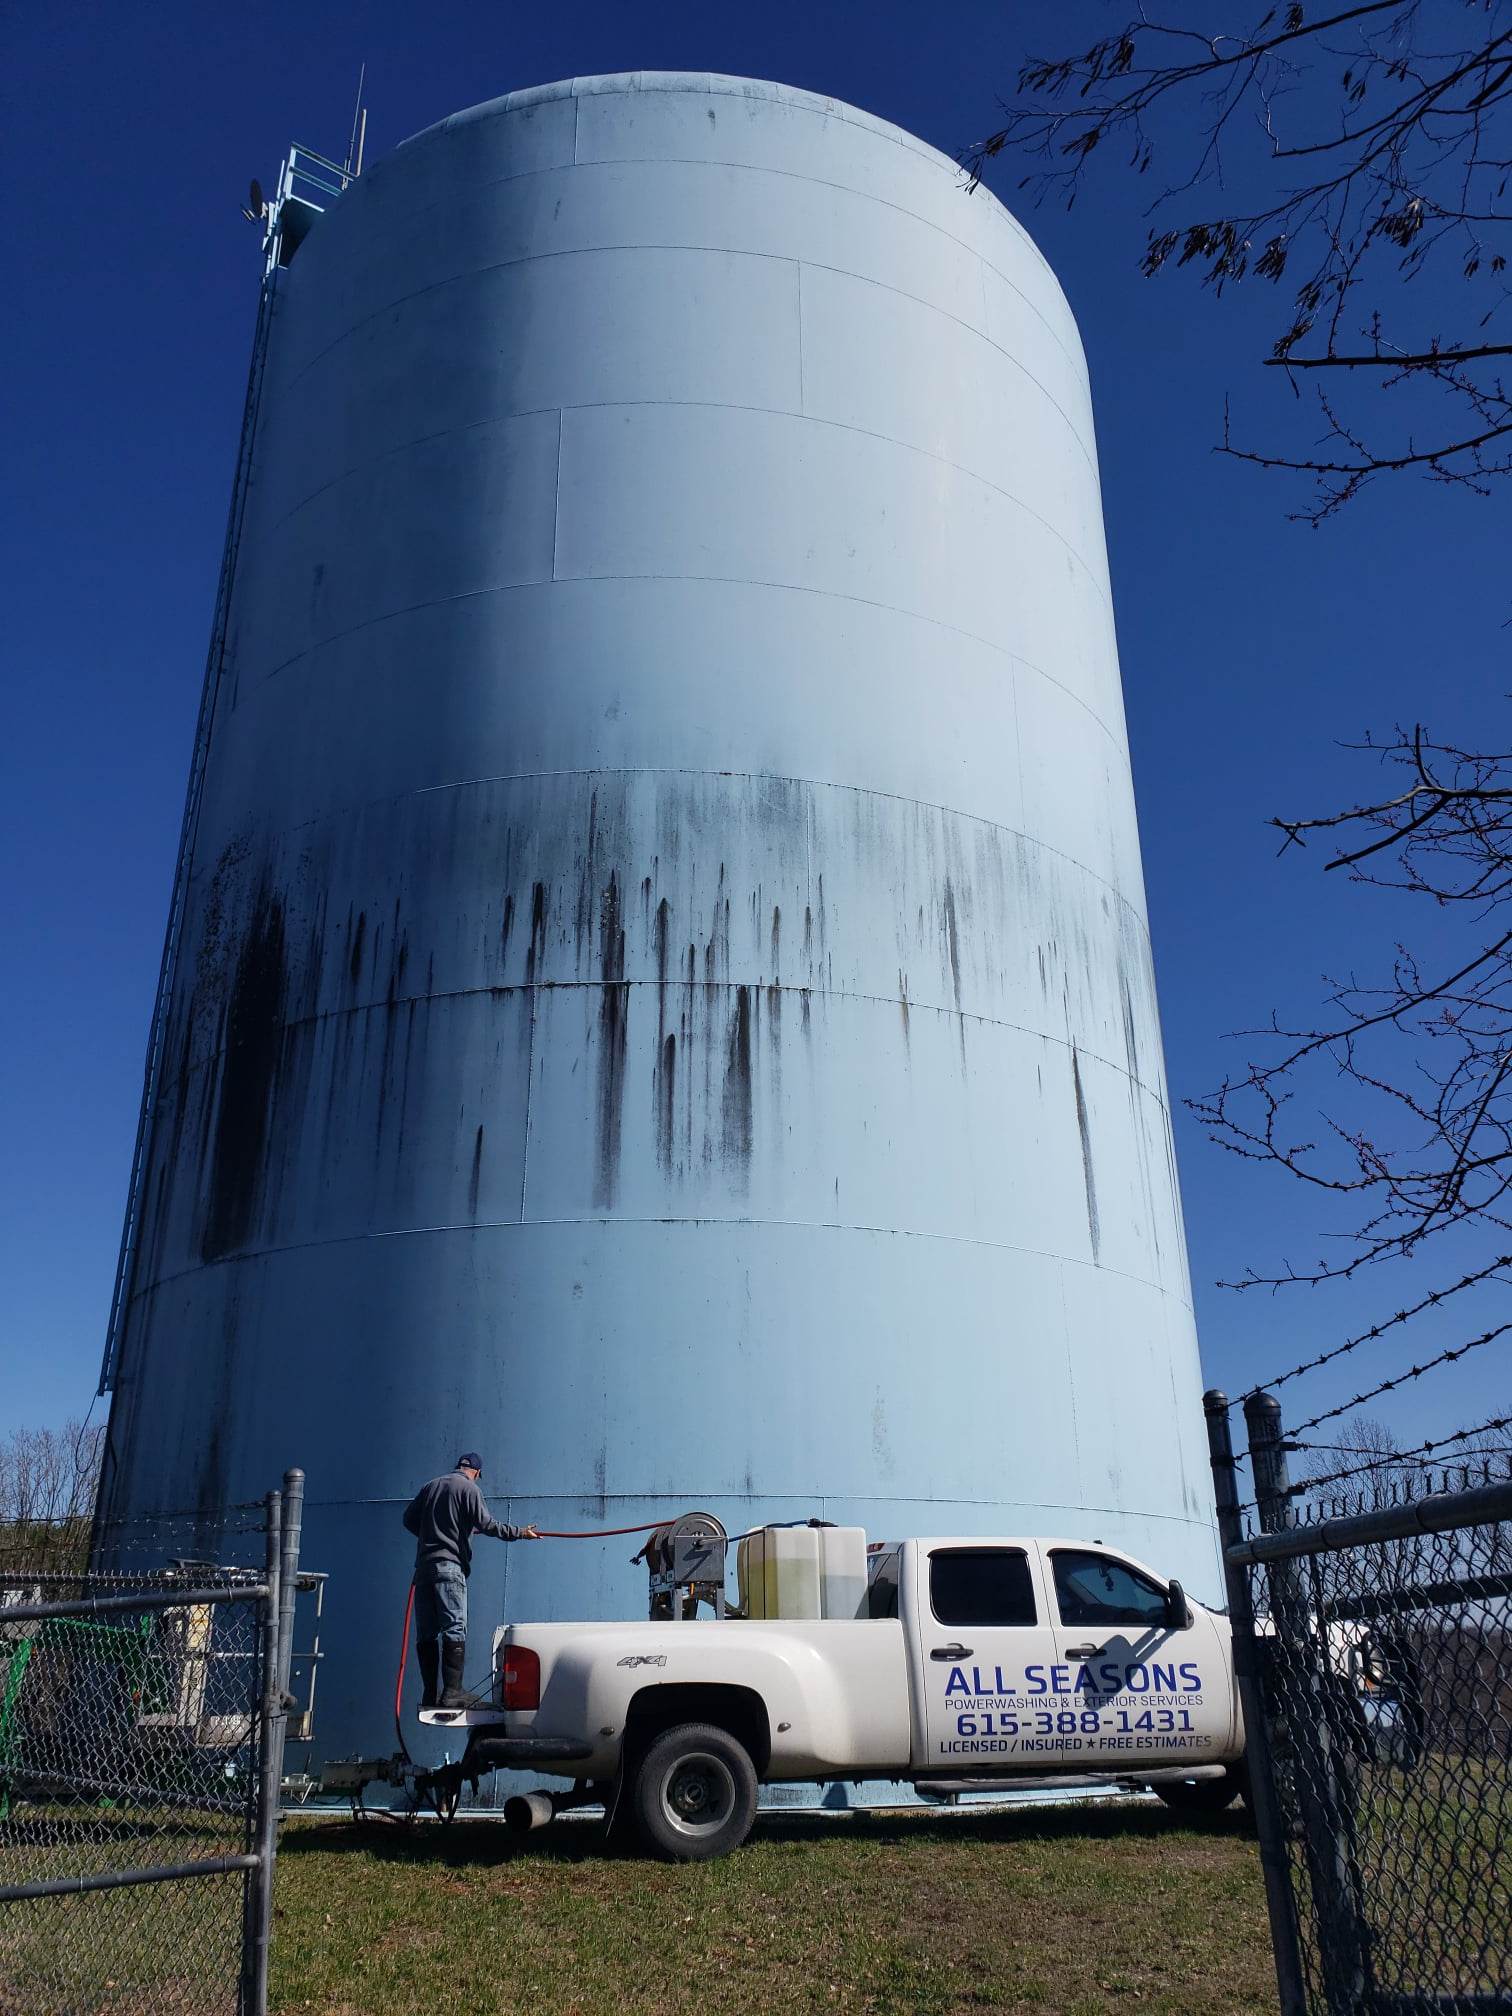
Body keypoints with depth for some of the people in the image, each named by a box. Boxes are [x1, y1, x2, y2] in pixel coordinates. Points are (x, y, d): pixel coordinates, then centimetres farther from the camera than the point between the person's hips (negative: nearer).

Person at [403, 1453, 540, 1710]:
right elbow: (485, 1524, -8)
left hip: (423, 1565, 6)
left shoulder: (430, 1486, 17)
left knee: (425, 1633, 7)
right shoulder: (469, 1488, 0)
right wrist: (518, 1533, -2)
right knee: (454, 1630, -7)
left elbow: (409, 1518, 16)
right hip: (450, 1565, -6)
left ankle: (430, 1695, 7)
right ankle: (452, 1691, -15)